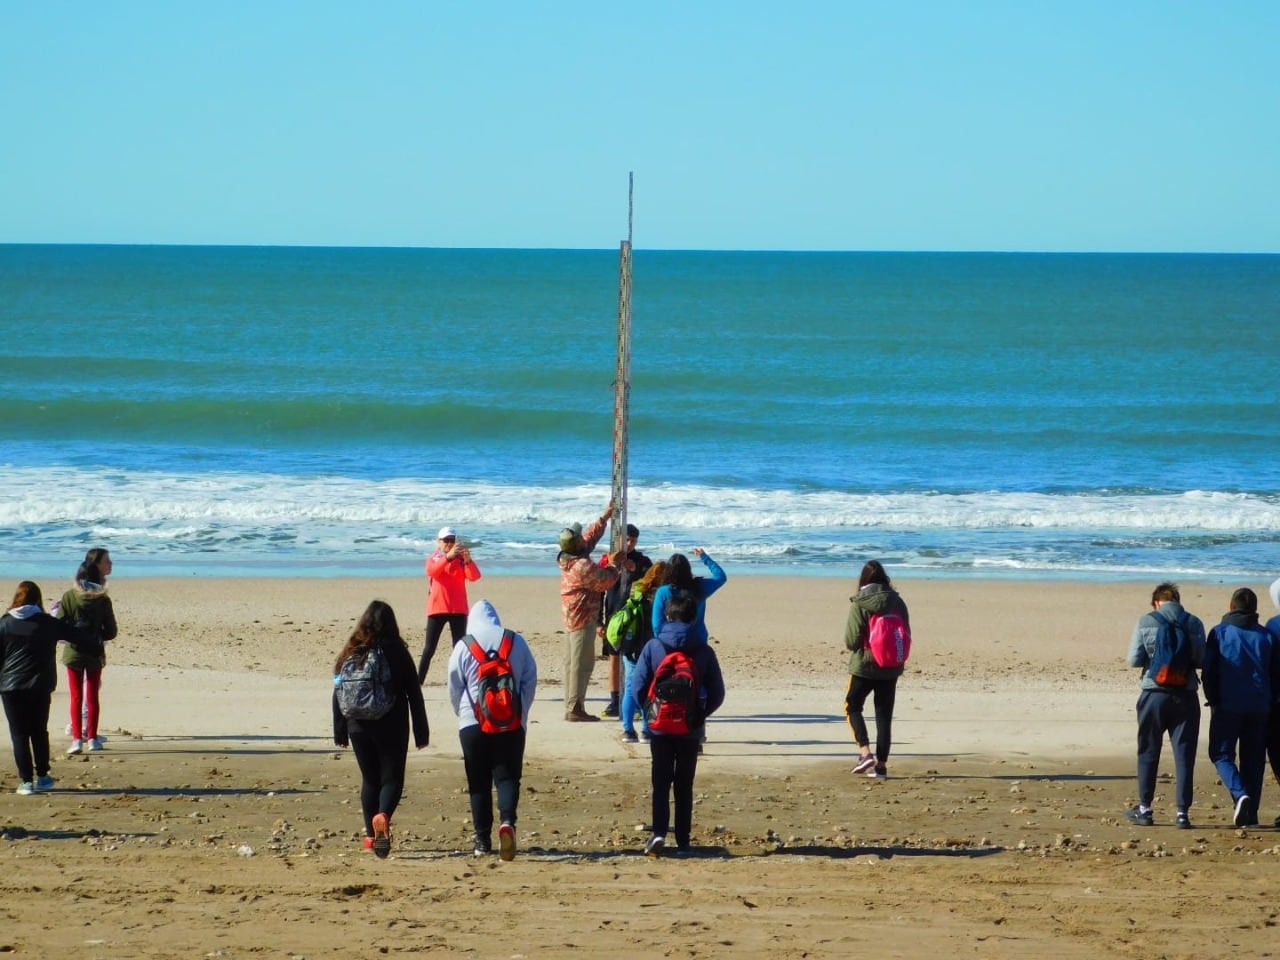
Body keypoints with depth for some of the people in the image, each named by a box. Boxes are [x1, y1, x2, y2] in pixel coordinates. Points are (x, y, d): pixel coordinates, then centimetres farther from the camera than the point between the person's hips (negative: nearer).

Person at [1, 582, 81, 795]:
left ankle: (26, 781, -3)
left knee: (19, 734, 2)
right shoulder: (48, 623, 0)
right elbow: (74, 636, 12)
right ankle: (42, 777, 19)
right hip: (40, 687, 1)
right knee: (39, 731, 15)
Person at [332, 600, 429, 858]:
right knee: (391, 778, 2)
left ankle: (371, 834, 15)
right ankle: (383, 815, -27)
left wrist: (340, 731, 12)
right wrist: (421, 731, 2)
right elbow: (414, 693, -4)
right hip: (392, 727, -3)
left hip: (359, 727, 3)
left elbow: (339, 693, 5)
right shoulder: (397, 652, -6)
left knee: (370, 779, 16)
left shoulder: (350, 653, 1)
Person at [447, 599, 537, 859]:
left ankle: (483, 840, 8)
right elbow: (530, 680, 4)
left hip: (473, 723, -1)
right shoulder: (516, 642, 3)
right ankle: (507, 821, -26)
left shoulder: (463, 646, -1)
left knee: (479, 782, 8)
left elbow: (454, 689, 2)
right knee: (507, 777, 1)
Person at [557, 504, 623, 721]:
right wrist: (614, 564, 2)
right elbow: (606, 581, -14)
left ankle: (570, 707, 16)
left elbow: (591, 537, 21)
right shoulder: (583, 566, -22)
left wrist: (605, 517, 25)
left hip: (570, 619, 10)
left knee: (571, 663, 12)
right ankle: (575, 709, -8)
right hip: (583, 620, -10)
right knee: (582, 664, -7)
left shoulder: (569, 560, 7)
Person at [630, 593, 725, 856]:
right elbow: (717, 693, -1)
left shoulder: (653, 647, -6)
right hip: (691, 731, 1)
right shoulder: (704, 651, -4)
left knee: (661, 783, 4)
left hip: (660, 728, -1)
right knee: (684, 785, 11)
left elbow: (637, 687, -8)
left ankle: (659, 832, -15)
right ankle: (683, 841, 11)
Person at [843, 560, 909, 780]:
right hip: (890, 668, 4)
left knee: (853, 707, 13)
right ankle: (881, 764, 8)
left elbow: (851, 640, -13)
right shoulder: (896, 602, -1)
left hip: (864, 665, -4)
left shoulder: (859, 604, -13)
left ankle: (865, 752, -4)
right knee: (884, 716, 9)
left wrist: (853, 646, 9)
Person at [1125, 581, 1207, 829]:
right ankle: (1182, 812, 1)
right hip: (1186, 695, 1)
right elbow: (1202, 660, -1)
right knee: (1184, 755, 4)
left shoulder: (1146, 622, -4)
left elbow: (1135, 660, -6)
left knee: (1148, 753, 12)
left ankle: (1144, 808, 17)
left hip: (1154, 694, -1)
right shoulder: (1194, 623, -1)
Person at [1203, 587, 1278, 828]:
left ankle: (1240, 794, -21)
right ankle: (1250, 814, 7)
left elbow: (1209, 672, -3)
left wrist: (1213, 700, 8)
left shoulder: (1219, 633, -1)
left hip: (1228, 706, -3)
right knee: (1253, 759, 9)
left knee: (1221, 754, 4)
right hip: (1259, 707, 3)